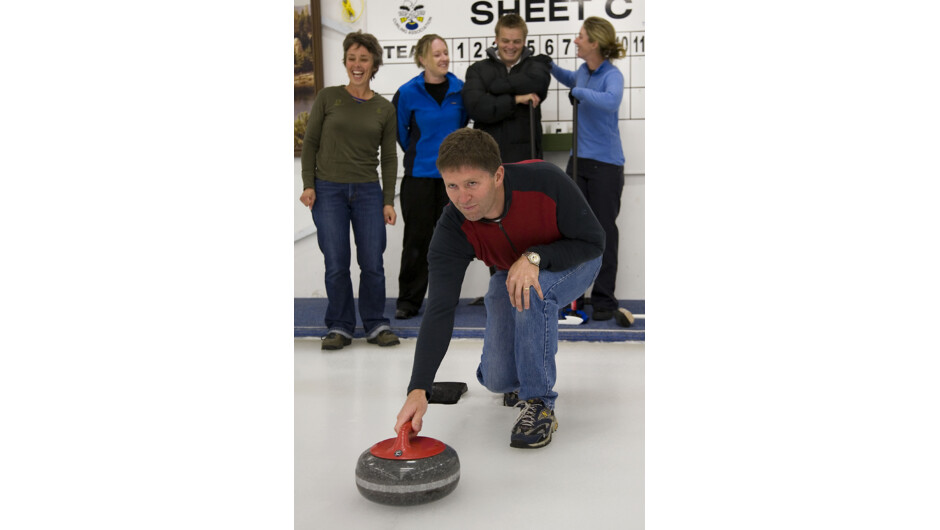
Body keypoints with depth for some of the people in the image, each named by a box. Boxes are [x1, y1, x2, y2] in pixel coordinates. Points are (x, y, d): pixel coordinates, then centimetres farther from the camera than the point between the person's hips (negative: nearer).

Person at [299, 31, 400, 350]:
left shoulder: (384, 108, 6)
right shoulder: (328, 97, 2)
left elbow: (389, 157, 8)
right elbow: (310, 143, 3)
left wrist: (389, 201, 2)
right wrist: (308, 184, -7)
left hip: (368, 192, 1)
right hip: (328, 191, -1)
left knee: (372, 264, 1)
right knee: (336, 265, -1)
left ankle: (376, 325, 18)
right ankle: (339, 328, 15)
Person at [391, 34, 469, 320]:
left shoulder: (460, 89, 2)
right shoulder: (408, 93, -5)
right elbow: (399, 131, 7)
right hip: (419, 175, -2)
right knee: (417, 238, 0)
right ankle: (408, 301, 11)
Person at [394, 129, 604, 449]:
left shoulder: (545, 181, -36)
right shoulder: (453, 229, -29)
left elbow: (593, 240, -23)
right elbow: (439, 309, -34)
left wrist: (534, 257, -40)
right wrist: (419, 390, -43)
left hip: (572, 262, -2)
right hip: (511, 271, 3)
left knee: (531, 293, -37)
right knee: (497, 378, -8)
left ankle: (539, 404, -19)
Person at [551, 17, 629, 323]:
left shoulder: (612, 75, -14)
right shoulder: (584, 72, 7)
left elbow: (611, 101, -38)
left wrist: (579, 92, -25)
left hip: (605, 164, -7)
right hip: (579, 161, 7)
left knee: (604, 231, 1)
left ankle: (604, 301, 11)